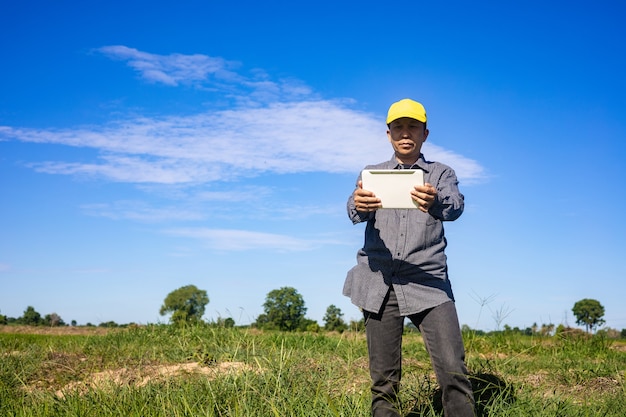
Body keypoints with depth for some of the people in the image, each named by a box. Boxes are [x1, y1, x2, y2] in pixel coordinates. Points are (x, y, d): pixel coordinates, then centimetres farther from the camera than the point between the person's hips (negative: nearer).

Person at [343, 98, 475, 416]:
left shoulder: (441, 174, 12)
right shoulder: (371, 174, 15)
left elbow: (455, 206, -10)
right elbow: (355, 211, -5)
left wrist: (435, 203, -35)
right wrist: (359, 205, -31)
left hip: (428, 282, -1)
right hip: (379, 283, 1)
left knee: (453, 370, -14)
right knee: (383, 380, 4)